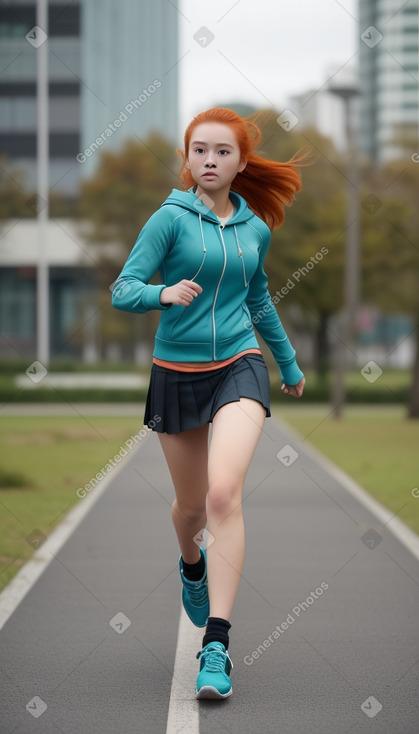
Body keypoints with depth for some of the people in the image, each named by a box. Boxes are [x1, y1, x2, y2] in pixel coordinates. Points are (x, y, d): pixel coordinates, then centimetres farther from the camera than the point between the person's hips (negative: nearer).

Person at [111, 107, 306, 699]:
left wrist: (290, 363, 33)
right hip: (177, 372, -1)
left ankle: (216, 645, -20)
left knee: (224, 493, -20)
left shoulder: (256, 228, 7)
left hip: (239, 366, 1)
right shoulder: (171, 219, -5)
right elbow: (123, 290, -11)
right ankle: (193, 563, 51)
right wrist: (165, 294, -32)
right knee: (191, 504, 12)